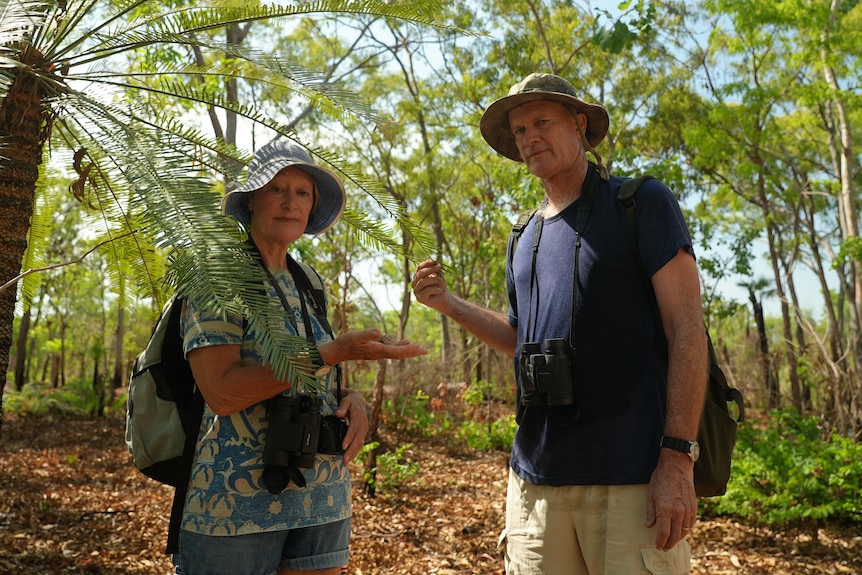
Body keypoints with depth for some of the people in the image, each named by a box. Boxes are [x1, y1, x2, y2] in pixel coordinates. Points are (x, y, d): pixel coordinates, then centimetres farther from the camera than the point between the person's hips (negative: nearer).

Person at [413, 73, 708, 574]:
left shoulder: (641, 203, -1)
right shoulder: (525, 240, 16)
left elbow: (687, 328, -8)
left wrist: (678, 458, -15)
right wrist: (448, 303, 10)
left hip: (629, 476, -5)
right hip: (535, 476, 5)